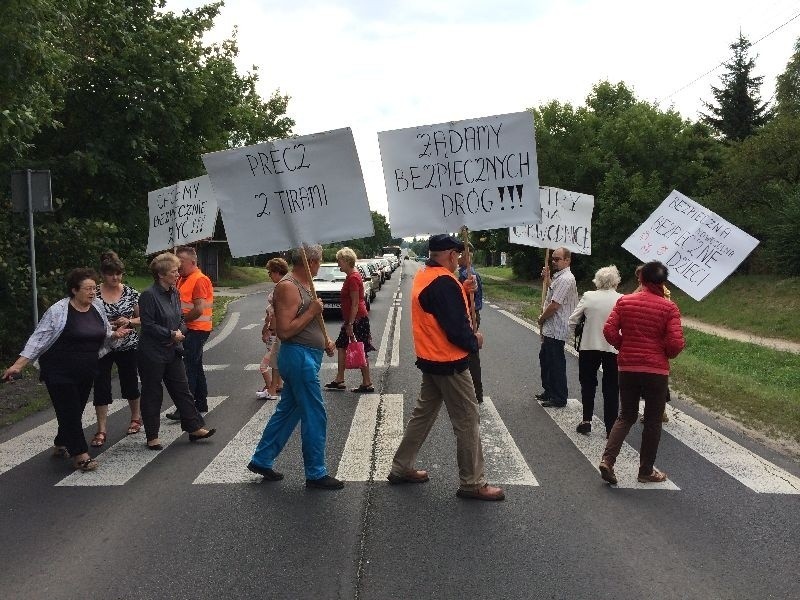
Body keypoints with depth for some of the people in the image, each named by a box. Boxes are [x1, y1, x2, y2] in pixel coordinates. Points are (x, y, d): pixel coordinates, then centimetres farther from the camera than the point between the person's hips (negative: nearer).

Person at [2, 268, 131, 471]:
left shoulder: (97, 307, 3)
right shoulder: (59, 310, -14)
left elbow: (105, 337, 15)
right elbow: (38, 339, -12)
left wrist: (115, 335, -8)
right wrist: (18, 365, -17)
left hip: (86, 373, 6)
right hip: (60, 372, -6)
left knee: (75, 411, 15)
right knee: (69, 412, -3)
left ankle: (61, 445, 34)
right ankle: (80, 455, 3)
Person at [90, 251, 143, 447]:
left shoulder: (130, 293, -1)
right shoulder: (94, 293, -5)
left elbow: (142, 318, 5)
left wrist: (129, 321, -15)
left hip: (128, 346, 1)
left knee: (130, 384, 13)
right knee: (101, 387, -1)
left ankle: (136, 417, 36)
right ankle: (101, 431, 6)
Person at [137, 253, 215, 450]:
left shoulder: (174, 293, 7)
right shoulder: (149, 295, -17)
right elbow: (148, 324, -19)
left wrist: (181, 331, -4)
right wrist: (171, 334, -18)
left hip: (173, 352, 7)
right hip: (152, 353, -7)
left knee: (182, 389, 10)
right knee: (152, 395, 6)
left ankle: (194, 428, 17)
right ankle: (152, 436, 17)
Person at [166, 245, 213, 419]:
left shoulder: (199, 280, -16)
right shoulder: (183, 279, 12)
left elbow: (199, 309, -22)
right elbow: (179, 302, 19)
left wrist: (180, 320, -12)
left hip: (196, 330, -9)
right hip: (188, 329, 9)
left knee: (188, 368, -9)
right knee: (195, 367, 15)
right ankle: (201, 403, 24)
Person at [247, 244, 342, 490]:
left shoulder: (304, 285, 14)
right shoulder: (288, 287, -17)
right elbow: (284, 331, -23)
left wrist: (324, 340, 11)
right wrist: (312, 311, -19)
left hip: (307, 357, 10)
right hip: (299, 357, -10)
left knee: (287, 411, 17)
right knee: (315, 416, -2)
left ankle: (261, 460, 28)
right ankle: (316, 474, 8)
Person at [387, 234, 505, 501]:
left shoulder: (422, 276, 8)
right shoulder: (444, 282, -23)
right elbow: (456, 327, -24)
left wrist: (461, 289, 6)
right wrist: (474, 341, -6)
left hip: (430, 359, 10)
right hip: (449, 363, -10)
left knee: (423, 414, 19)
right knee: (467, 421, 0)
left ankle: (401, 468, 27)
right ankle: (473, 483, 9)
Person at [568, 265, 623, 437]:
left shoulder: (588, 297, -7)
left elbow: (572, 321, -3)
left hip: (589, 347, 0)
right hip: (613, 349, 0)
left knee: (588, 384, 17)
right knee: (611, 389, 10)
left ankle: (586, 420, 14)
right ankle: (610, 428, 13)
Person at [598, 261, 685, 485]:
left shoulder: (624, 302, -2)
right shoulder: (669, 308, -9)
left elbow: (609, 331, -7)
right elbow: (676, 343, -15)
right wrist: (667, 354, 7)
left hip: (627, 368, 3)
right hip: (656, 370, -3)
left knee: (626, 416, 15)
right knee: (653, 421, 11)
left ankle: (607, 459, -2)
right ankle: (646, 471, 19)